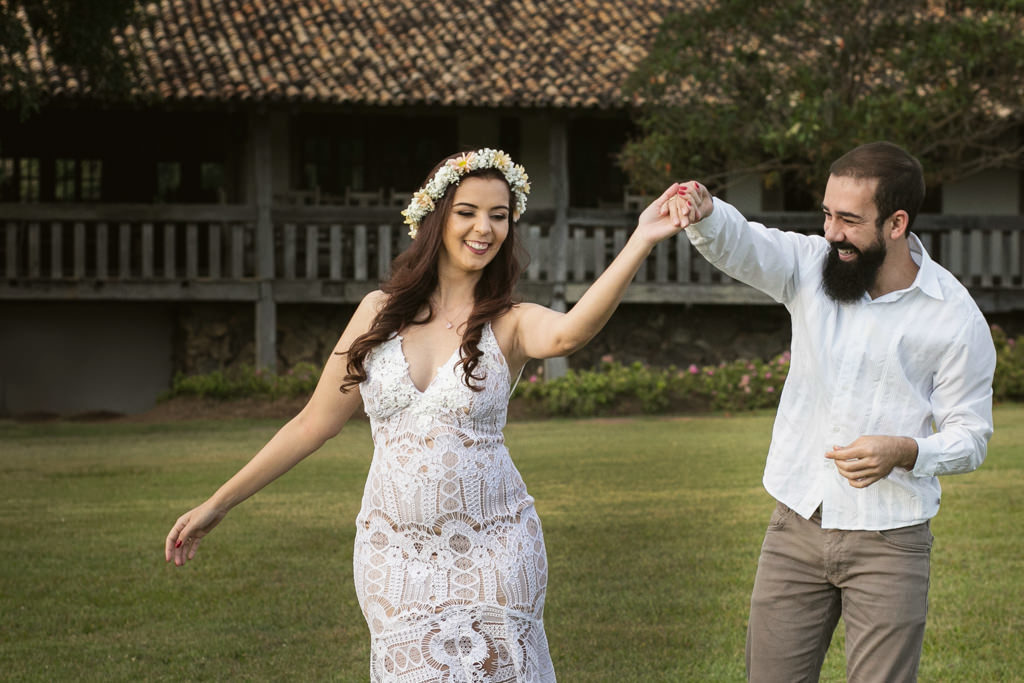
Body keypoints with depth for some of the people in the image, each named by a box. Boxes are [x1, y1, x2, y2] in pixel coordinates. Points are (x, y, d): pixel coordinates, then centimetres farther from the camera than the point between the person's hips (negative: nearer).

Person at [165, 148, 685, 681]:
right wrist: (218, 504, 11)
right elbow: (314, 422, 10)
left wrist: (641, 241, -42)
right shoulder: (382, 311, 4)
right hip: (394, 554, 1)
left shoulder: (510, 325, -3)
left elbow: (567, 333, -28)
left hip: (492, 554, -1)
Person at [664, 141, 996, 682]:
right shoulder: (811, 266, -1)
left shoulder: (955, 316, -9)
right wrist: (703, 212, -44)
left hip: (888, 543, -3)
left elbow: (970, 437, -4)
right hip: (796, 526, 3)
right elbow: (739, 243, -20)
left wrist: (904, 451, -24)